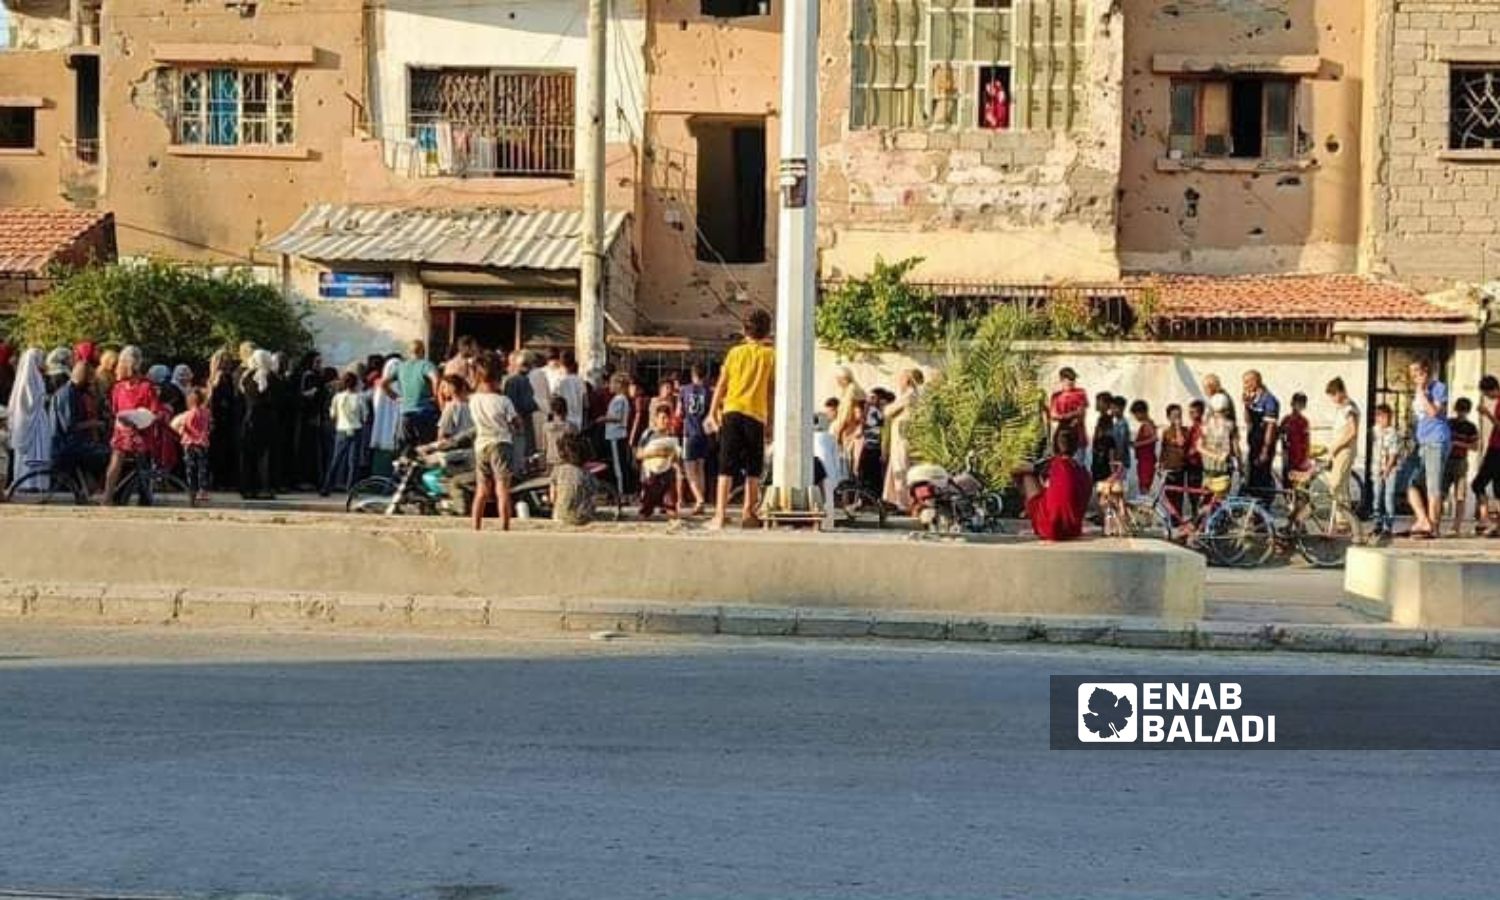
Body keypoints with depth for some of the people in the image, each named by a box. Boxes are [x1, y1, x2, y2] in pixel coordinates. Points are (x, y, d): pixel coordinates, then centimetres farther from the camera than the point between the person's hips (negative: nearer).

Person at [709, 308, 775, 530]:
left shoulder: (735, 352, 8)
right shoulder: (770, 355, 5)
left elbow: (721, 384, 6)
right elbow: (772, 391, 5)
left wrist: (713, 411, 13)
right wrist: (770, 422, 10)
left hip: (732, 412, 1)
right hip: (756, 414, -1)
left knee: (726, 467, 1)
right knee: (753, 469, 11)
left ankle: (720, 515, -6)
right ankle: (748, 513, 10)